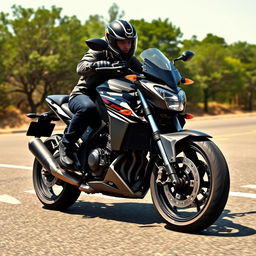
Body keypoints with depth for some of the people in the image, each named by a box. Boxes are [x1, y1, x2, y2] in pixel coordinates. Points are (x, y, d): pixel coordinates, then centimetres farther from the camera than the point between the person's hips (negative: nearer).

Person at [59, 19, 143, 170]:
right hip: (83, 95, -6)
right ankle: (66, 144, -23)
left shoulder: (129, 60, 10)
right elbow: (81, 67, -27)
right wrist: (107, 64, -45)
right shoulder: (99, 52, -8)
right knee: (88, 108, -41)